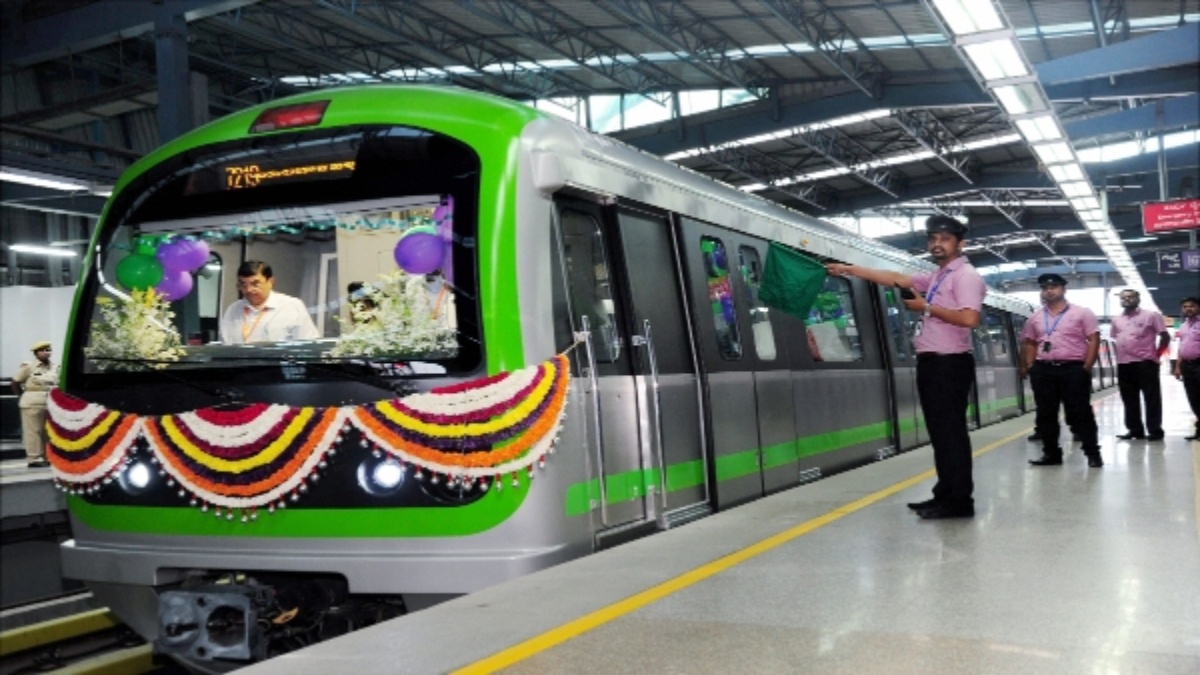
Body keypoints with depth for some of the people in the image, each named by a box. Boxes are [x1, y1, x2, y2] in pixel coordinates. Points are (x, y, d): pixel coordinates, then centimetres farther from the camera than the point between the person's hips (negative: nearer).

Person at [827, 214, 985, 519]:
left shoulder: (965, 275, -9)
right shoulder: (936, 277, 18)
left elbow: (969, 319, -22)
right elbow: (896, 279, 19)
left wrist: (926, 307, -14)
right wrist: (848, 269, 16)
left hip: (950, 363, -10)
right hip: (932, 362, 10)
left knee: (950, 431, -7)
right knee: (940, 431, 12)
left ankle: (959, 500, -3)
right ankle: (946, 495, 18)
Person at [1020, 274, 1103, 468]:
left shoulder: (1082, 313, 1)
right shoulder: (1035, 318, 13)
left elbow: (1093, 340, -4)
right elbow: (1029, 343, 18)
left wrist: (1087, 366, -12)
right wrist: (1028, 367, 5)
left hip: (1073, 368, -4)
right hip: (1043, 370, 4)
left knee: (1080, 413, -3)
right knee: (1046, 414, 7)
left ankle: (1093, 452, 5)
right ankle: (1051, 453, 16)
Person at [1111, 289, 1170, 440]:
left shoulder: (1151, 316, -1)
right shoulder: (1116, 319, 14)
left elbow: (1165, 337, 0)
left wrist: (1156, 354, -1)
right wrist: (1120, 355, 12)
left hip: (1145, 363, -5)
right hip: (1123, 364, 5)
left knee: (1152, 398, -2)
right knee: (1129, 400, 9)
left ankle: (1155, 430, 3)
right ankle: (1134, 430, 17)